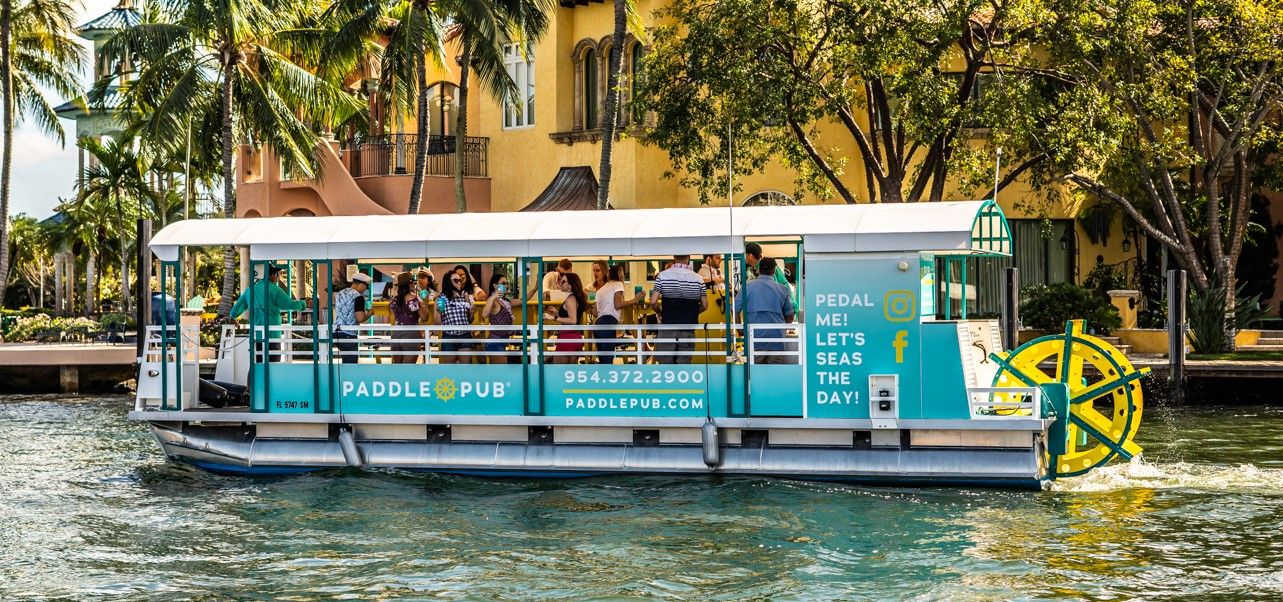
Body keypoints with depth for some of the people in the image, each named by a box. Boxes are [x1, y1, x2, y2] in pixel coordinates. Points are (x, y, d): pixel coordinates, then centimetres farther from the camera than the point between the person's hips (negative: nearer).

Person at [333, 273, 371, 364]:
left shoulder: (339, 294, 16)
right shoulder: (358, 297, -9)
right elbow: (360, 318, -17)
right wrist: (368, 314, 2)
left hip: (335, 332, 8)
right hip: (348, 335, -8)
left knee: (346, 363, 14)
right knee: (351, 363, -6)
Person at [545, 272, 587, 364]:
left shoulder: (570, 299, -11)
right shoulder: (577, 298, 16)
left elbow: (573, 320, -21)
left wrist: (554, 318, -20)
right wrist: (557, 313, 24)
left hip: (567, 338, -10)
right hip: (576, 337, 10)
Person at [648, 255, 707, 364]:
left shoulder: (662, 276, -4)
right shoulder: (698, 279, -1)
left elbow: (653, 301, -8)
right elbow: (704, 306, 2)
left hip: (668, 328, -1)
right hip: (688, 330, 1)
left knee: (665, 364, 6)